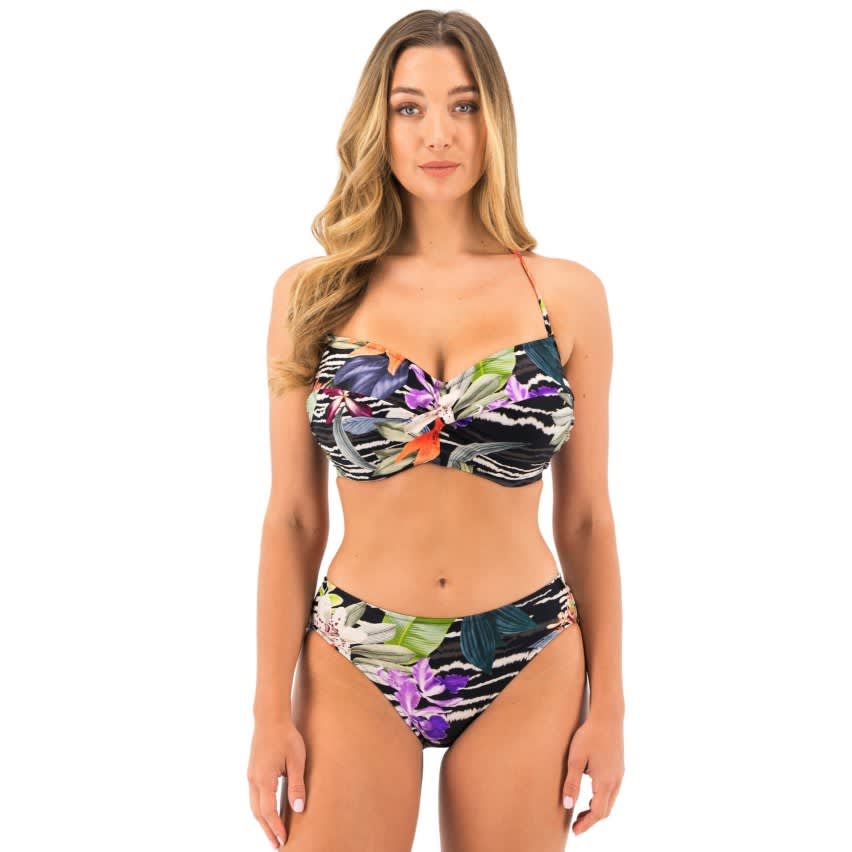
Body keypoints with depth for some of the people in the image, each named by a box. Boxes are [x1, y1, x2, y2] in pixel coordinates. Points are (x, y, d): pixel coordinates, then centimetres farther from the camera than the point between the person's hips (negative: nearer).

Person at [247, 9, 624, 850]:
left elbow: (585, 517, 2)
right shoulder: (312, 293, -2)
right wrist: (272, 710, -2)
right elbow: (292, 518, -1)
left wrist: (607, 704, 4)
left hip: (526, 670, 1)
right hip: (354, 667, 0)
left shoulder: (567, 294, -2)